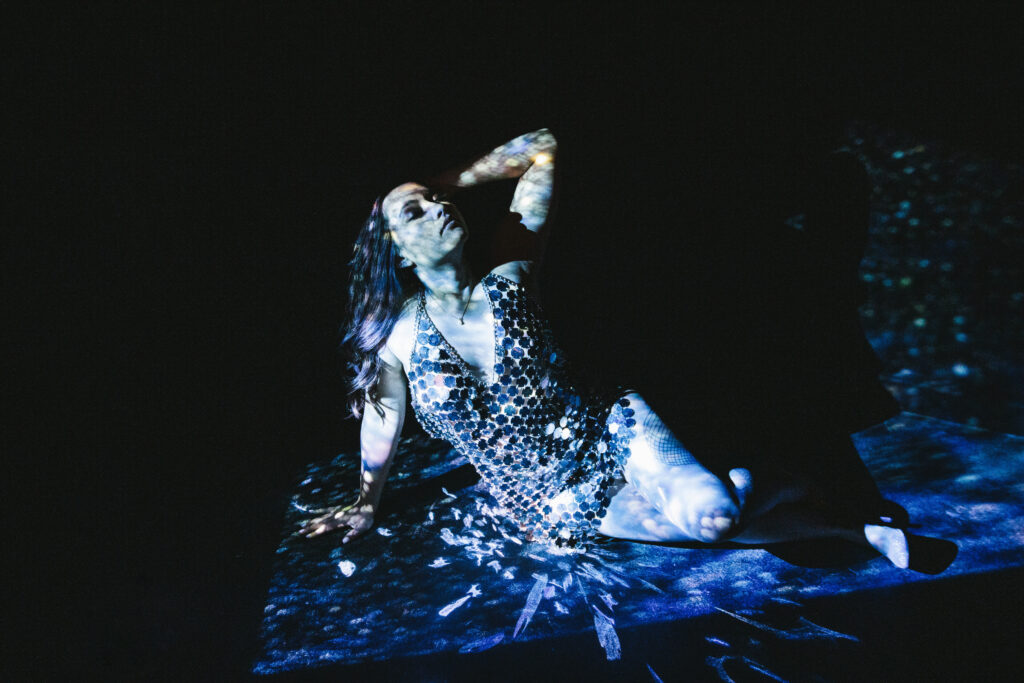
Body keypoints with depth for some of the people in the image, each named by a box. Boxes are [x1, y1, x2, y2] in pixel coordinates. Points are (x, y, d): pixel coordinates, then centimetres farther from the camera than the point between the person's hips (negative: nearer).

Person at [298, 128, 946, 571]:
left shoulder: (509, 278, -10)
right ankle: (858, 529, 10)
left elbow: (543, 148, -6)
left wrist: (450, 180, -4)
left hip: (613, 430, 0)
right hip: (556, 503, 0)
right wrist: (368, 503, 18)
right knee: (711, 522, -14)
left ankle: (791, 479, 8)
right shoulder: (396, 333, -10)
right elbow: (383, 412, 8)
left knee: (712, 506, -27)